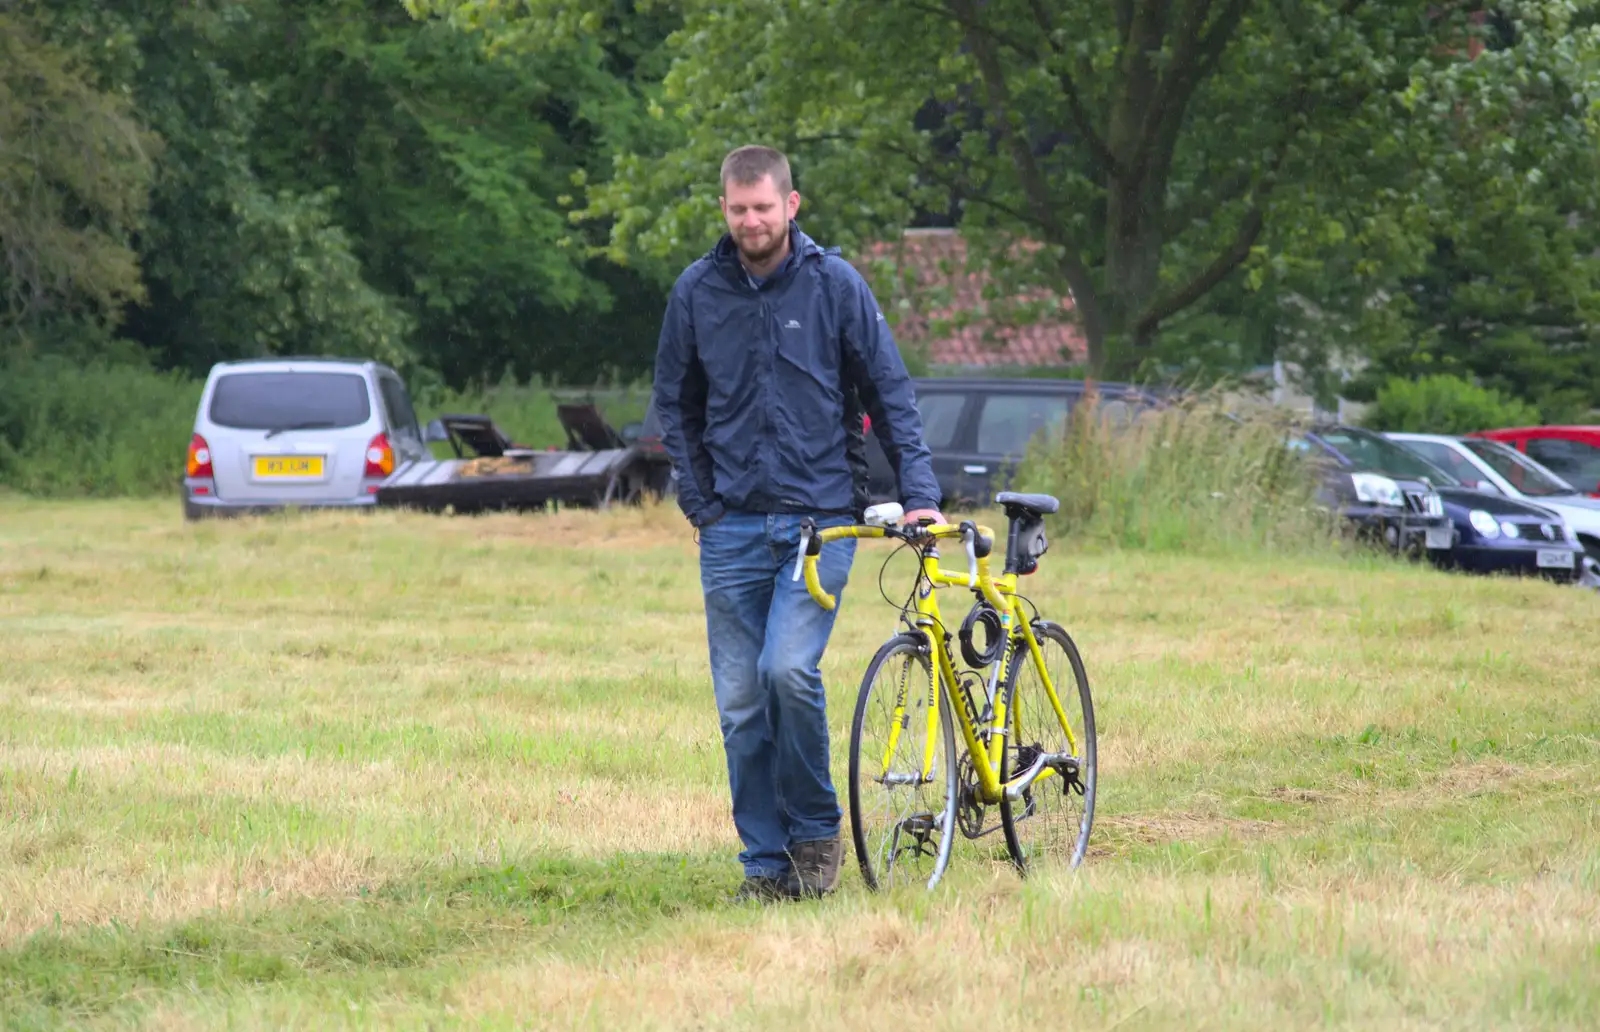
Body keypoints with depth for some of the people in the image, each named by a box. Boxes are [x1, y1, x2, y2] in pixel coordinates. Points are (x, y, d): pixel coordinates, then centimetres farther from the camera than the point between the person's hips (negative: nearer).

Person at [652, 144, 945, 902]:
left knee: (789, 670, -20)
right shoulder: (696, 291, 4)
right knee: (741, 704, 1)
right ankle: (766, 862, 11)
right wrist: (699, 501, 6)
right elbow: (674, 404, 15)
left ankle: (815, 829, 0)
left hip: (820, 518, -3)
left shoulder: (834, 284, -2)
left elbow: (889, 391, 3)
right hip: (733, 527, 3)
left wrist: (918, 490, -5)